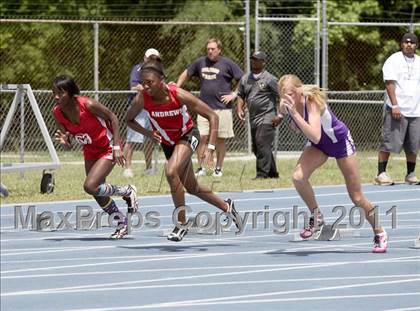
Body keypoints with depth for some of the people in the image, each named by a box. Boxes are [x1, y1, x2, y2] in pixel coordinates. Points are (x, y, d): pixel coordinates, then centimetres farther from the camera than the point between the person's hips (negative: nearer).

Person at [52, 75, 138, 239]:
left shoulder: (88, 104, -30)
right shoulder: (57, 112, -13)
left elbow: (112, 118, -16)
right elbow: (68, 144, -5)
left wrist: (117, 147, -20)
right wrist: (63, 140, -30)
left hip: (108, 148, -7)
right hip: (90, 151, 7)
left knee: (90, 186, -21)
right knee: (98, 195, 10)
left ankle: (128, 191, 3)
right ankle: (122, 223, 32)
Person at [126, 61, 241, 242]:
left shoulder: (179, 95, -30)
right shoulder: (142, 99, -24)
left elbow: (212, 116, -23)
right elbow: (129, 120, -2)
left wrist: (210, 148, -30)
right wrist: (148, 133, -21)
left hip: (187, 136, -5)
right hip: (167, 143, 5)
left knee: (171, 172, -30)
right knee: (192, 188, 15)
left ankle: (181, 224, -17)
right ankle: (227, 207, 42)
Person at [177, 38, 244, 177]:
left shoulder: (227, 63, -1)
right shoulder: (200, 62, 9)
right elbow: (186, 74, 23)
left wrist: (234, 94, -4)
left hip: (222, 107, -2)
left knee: (221, 139, 3)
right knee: (202, 137, -6)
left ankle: (218, 168, 11)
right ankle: (200, 168, 1)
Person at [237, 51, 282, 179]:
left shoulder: (269, 79, -6)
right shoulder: (245, 79, 14)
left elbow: (281, 96, -6)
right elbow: (241, 95, 23)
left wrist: (279, 115, -12)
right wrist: (239, 109, 5)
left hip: (267, 119, -8)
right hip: (253, 119, 8)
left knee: (263, 145, -17)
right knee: (256, 148, 11)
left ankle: (262, 173, -17)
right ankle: (272, 172, 23)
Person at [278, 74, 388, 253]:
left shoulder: (313, 101, -36)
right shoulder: (286, 104, -17)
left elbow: (315, 137, -50)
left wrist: (294, 114, -53)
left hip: (340, 140, -5)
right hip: (318, 145, 5)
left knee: (357, 197, 2)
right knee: (298, 176, -25)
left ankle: (379, 234, 23)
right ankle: (316, 217, -3)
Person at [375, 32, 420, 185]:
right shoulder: (394, 60, -3)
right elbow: (389, 83, -10)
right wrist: (395, 105, -19)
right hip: (396, 110, -5)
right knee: (388, 143, -7)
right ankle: (381, 173, -4)